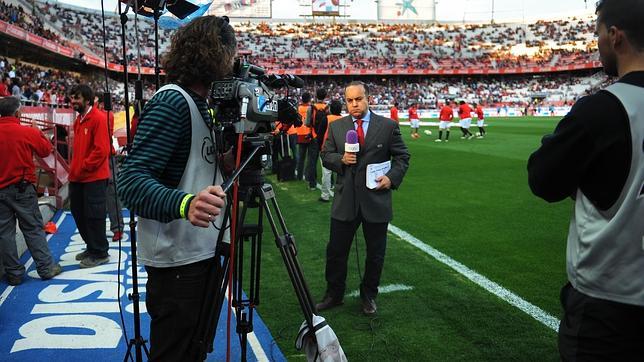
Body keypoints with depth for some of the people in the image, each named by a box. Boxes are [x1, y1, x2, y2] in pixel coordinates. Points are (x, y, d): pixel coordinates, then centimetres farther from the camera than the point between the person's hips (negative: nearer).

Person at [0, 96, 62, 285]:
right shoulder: (28, 132, -10)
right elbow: (46, 150, 3)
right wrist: (37, 132, 16)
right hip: (22, 188, -3)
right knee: (33, 229, 6)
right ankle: (46, 268, 11)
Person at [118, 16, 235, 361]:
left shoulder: (200, 104, 11)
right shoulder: (172, 102, -17)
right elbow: (132, 180, -27)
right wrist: (185, 203, -43)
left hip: (203, 251, 9)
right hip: (178, 259, -9)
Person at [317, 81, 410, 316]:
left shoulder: (388, 126, 0)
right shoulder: (336, 127, 5)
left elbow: (402, 156, 4)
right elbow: (326, 156, 8)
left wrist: (392, 177, -11)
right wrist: (341, 159, -13)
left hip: (376, 199, -1)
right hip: (345, 200, 1)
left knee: (375, 253, 11)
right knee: (336, 250, 7)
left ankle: (369, 295, 29)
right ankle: (334, 294, 25)